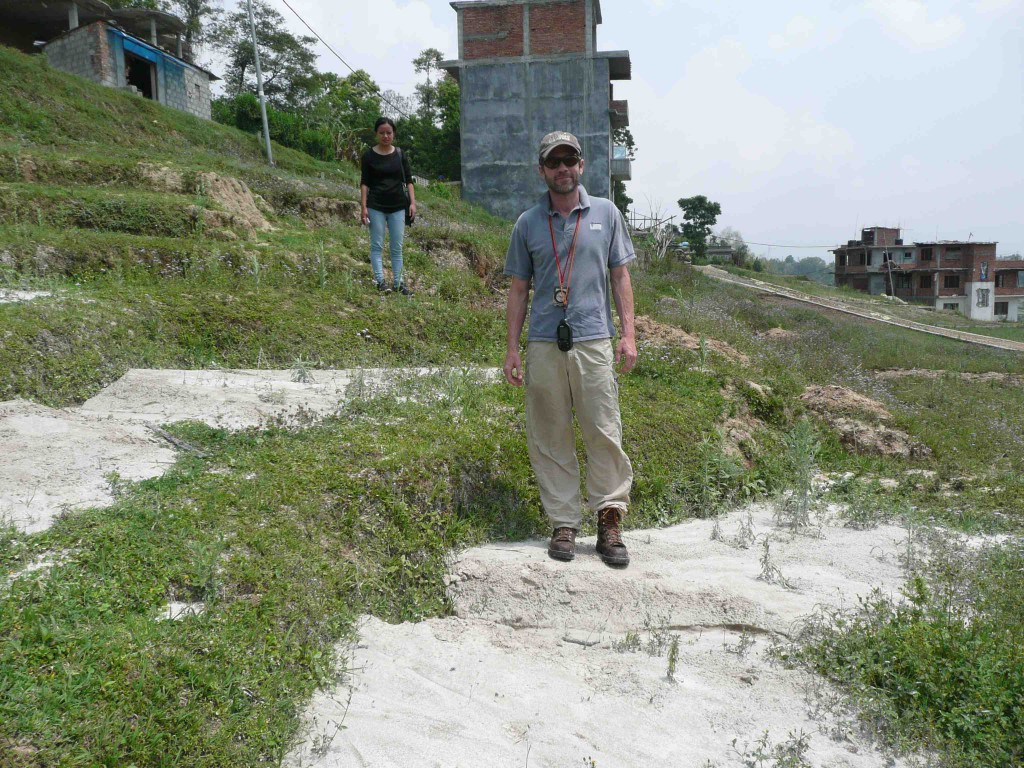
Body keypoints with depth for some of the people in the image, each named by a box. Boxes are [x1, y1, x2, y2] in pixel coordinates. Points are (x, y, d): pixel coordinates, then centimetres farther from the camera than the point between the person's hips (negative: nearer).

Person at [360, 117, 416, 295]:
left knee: (397, 247, 4)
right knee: (377, 245, -2)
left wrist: (412, 202, -5)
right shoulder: (369, 155, 0)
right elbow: (364, 182, 0)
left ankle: (398, 282, 9)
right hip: (375, 206, -2)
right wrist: (363, 207, -8)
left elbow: (408, 180, 7)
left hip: (397, 207, 2)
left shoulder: (400, 154, 5)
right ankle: (380, 281, 1)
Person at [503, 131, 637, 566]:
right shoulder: (528, 224, 10)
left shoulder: (606, 213, 9)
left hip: (594, 340, -1)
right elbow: (518, 290, 11)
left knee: (604, 433, -3)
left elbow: (620, 277, 10)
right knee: (550, 439, 3)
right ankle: (563, 523, 13)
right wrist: (512, 349, 5)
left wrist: (628, 334, 1)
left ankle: (609, 521, 7)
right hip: (543, 345, 1)